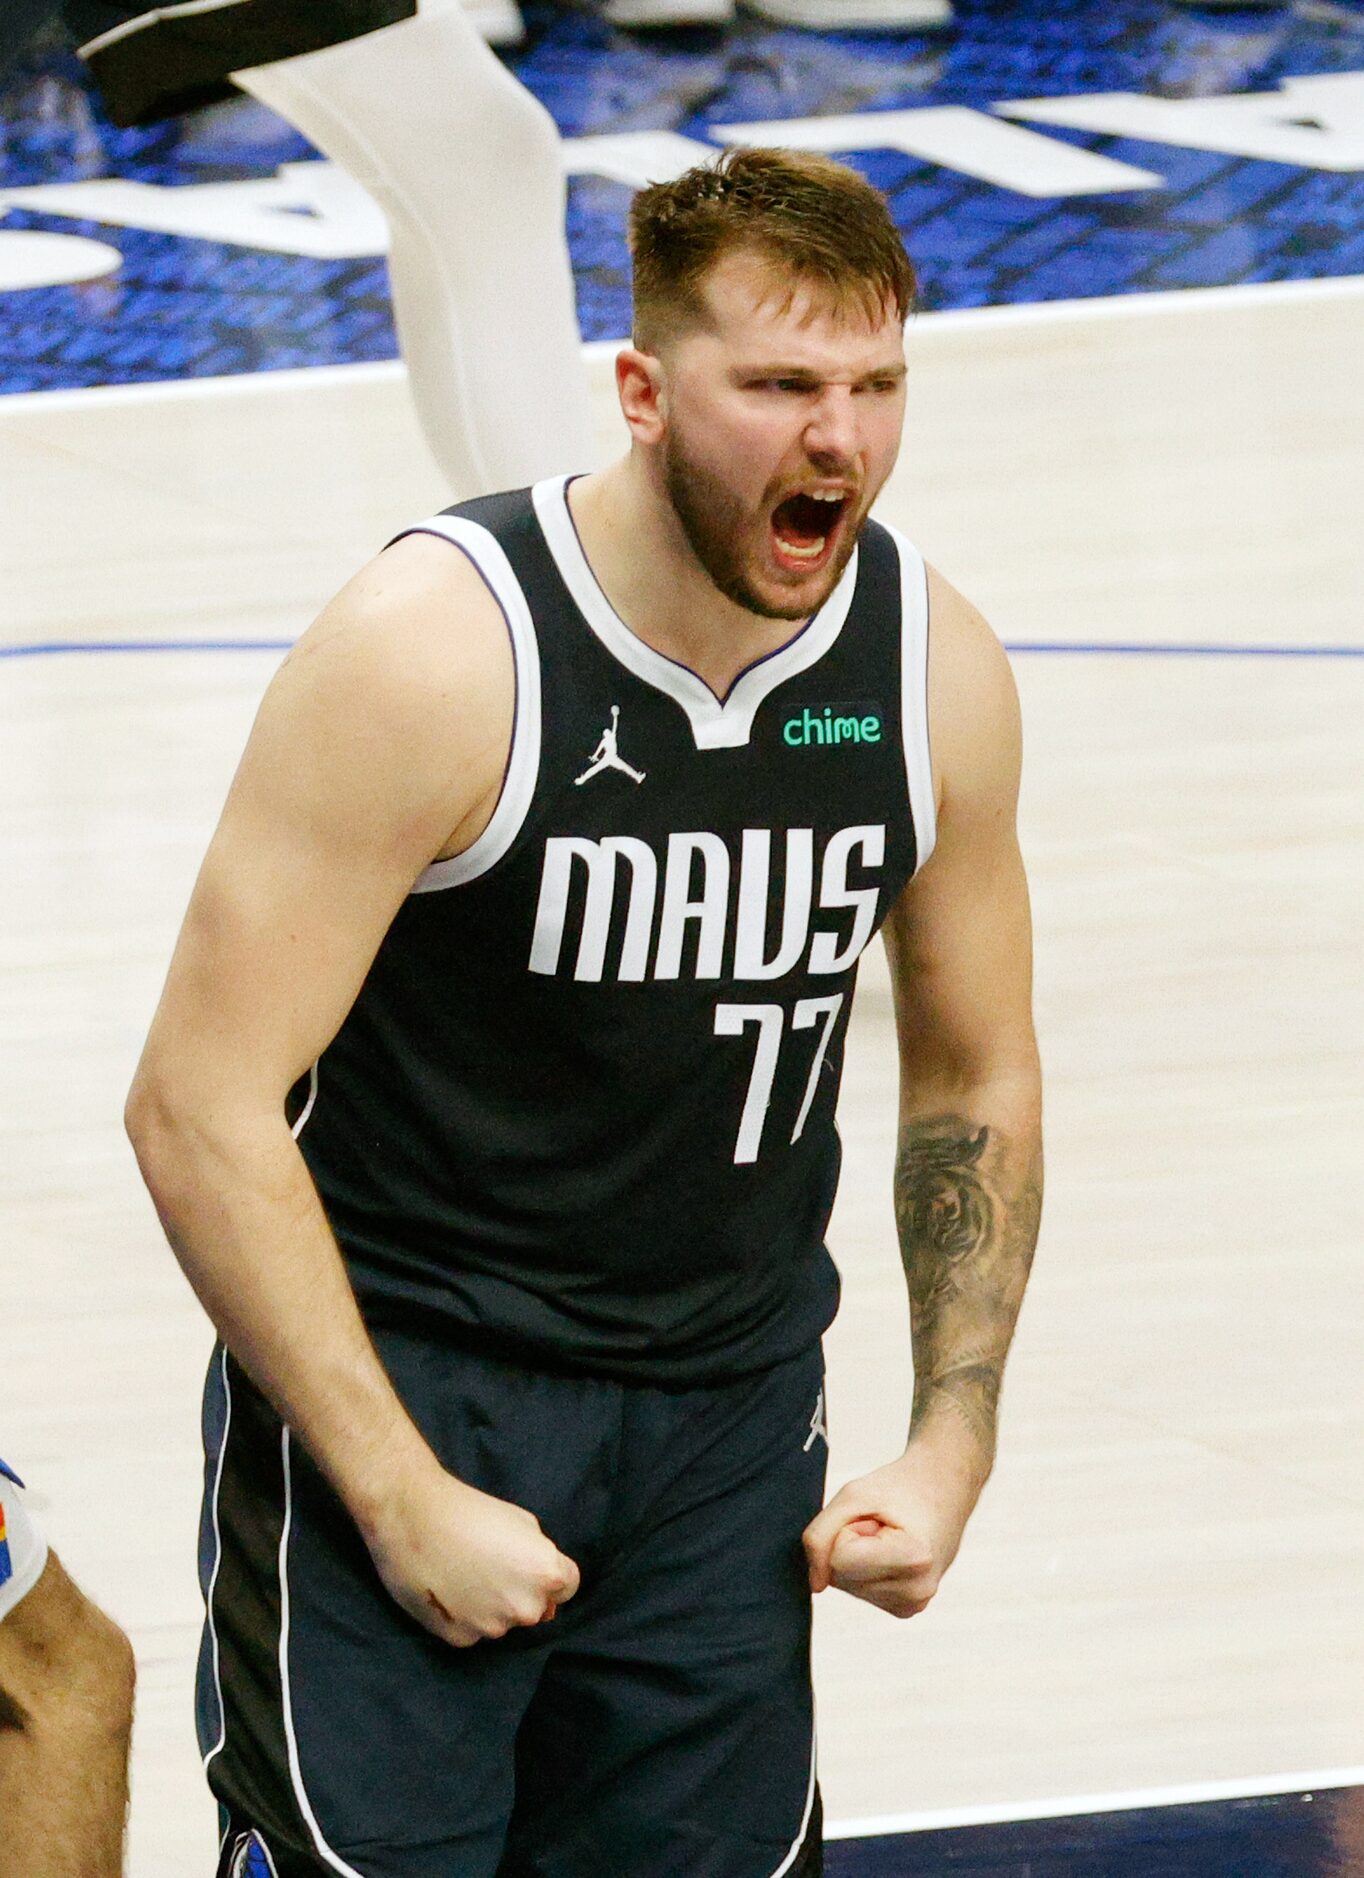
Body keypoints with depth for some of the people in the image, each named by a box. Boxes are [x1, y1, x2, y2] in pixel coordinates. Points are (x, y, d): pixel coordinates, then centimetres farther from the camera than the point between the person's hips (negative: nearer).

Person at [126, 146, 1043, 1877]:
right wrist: (404, 1501, -20)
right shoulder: (432, 655, -20)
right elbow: (198, 1107, -19)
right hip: (397, 1371, -4)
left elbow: (976, 1078, 12)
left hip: (726, 1406, 5)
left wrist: (953, 1443, 2)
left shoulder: (934, 669, -5)